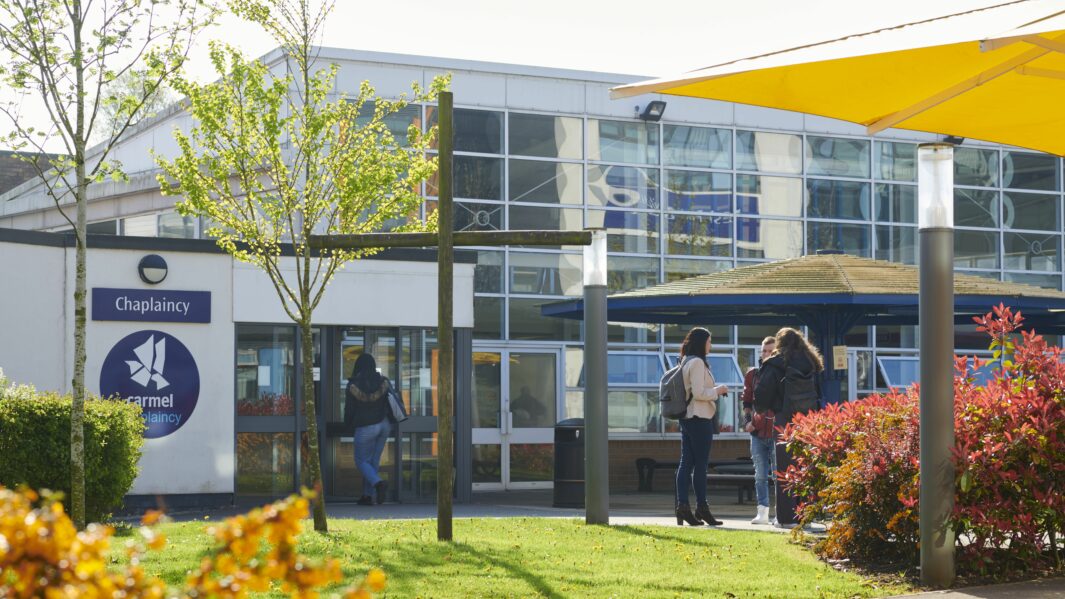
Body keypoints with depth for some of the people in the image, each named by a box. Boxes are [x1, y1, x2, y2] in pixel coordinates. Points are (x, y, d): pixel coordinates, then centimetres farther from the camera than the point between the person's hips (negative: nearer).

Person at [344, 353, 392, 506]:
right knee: (374, 460, 13)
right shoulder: (383, 382, -2)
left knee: (361, 460, 7)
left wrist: (348, 425, 15)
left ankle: (378, 483, -19)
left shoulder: (353, 385, -10)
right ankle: (367, 495, 12)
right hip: (384, 425, 4)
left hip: (365, 427, -4)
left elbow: (349, 408, -2)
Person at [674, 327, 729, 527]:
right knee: (700, 464, -3)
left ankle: (682, 506, 1)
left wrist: (714, 391, 17)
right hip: (699, 418, -9)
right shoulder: (697, 363, -13)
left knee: (686, 463, 5)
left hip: (686, 418, 9)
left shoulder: (686, 362, 16)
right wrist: (717, 390, -6)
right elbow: (698, 393, -20)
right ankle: (702, 507, 2)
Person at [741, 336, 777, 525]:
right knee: (760, 475, 7)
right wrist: (747, 420, 5)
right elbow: (747, 400, 18)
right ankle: (763, 512, 12)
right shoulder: (753, 374, 8)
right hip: (758, 430, 4)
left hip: (777, 430, -4)